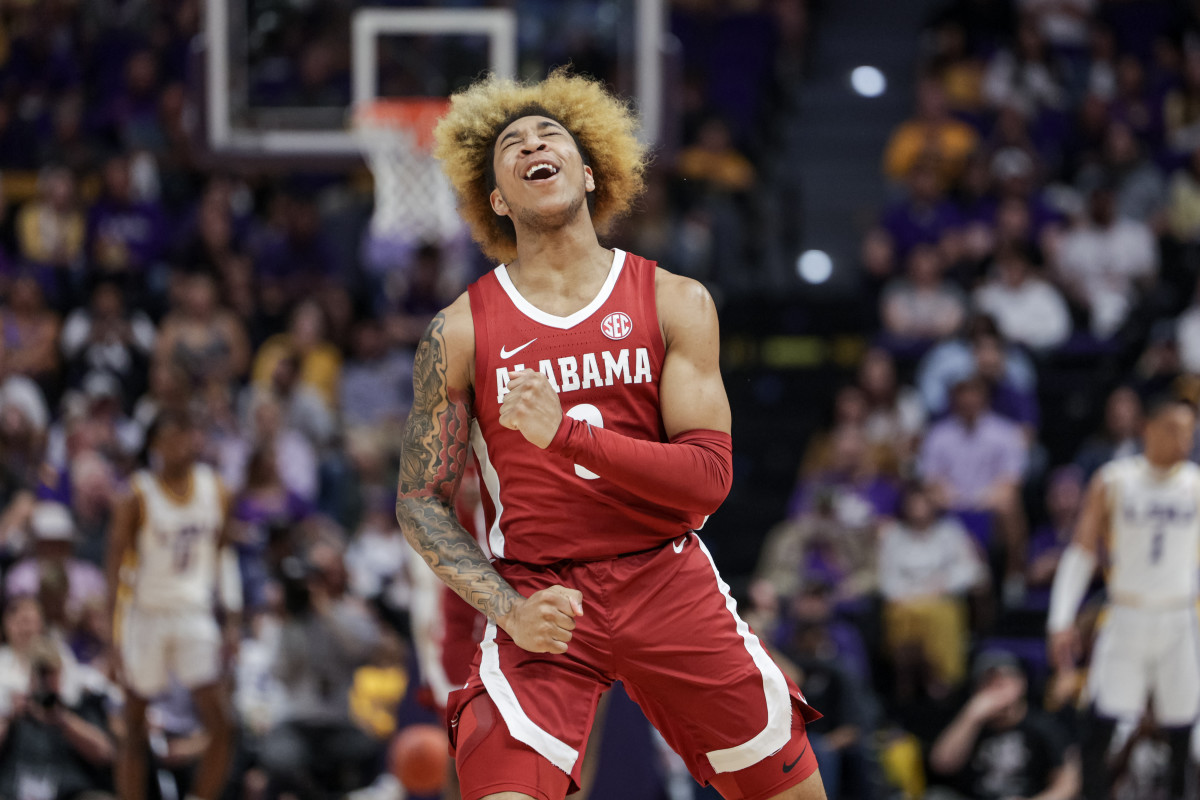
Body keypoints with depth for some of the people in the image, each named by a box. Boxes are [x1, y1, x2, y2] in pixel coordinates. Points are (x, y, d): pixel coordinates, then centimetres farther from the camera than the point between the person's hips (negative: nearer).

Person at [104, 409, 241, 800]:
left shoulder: (214, 490, 2)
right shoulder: (137, 498, -11)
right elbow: (117, 566, -9)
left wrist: (233, 618, 6)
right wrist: (116, 636, -14)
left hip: (193, 616, 4)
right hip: (144, 616, -4)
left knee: (222, 727, -6)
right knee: (135, 733, 3)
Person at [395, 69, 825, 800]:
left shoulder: (674, 302, 0)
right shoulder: (462, 331, -1)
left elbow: (708, 477, -8)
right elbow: (421, 501, 2)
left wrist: (566, 435, -21)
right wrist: (506, 607, -14)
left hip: (669, 585, 2)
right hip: (539, 598, -2)